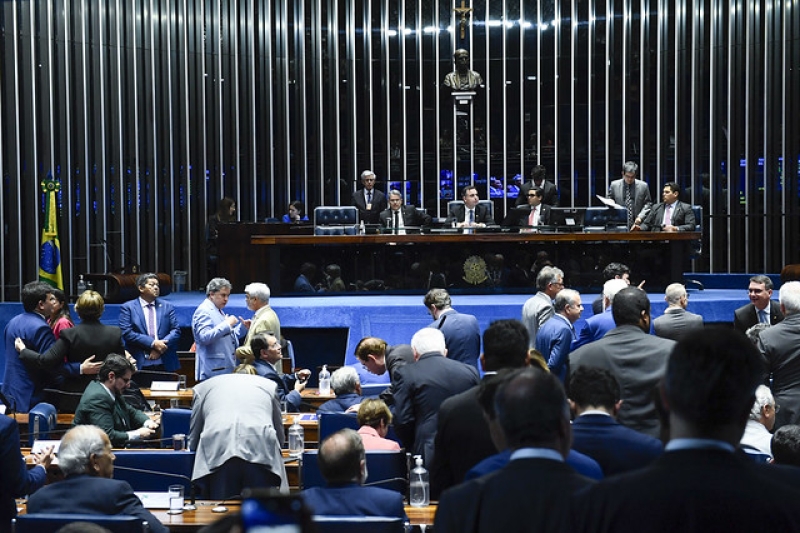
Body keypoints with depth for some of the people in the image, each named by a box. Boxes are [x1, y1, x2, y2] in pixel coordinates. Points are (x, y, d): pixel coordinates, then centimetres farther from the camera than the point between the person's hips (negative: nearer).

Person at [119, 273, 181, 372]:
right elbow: (127, 333, -7)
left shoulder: (167, 306, 13)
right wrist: (152, 343, -15)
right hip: (140, 364, -2)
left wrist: (160, 345, -11)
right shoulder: (128, 307, 4)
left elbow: (176, 330, 6)